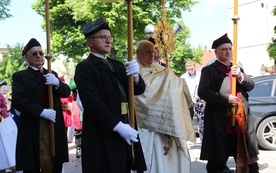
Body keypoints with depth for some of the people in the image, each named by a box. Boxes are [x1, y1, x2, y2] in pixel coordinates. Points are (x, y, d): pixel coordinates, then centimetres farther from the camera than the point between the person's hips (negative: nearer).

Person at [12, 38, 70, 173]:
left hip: (55, 126, 4)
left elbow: (66, 92, 8)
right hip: (32, 128, -4)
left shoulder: (52, 75, 19)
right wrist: (42, 112, -19)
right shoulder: (20, 76, 4)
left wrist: (57, 83, -14)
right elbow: (18, 100, -9)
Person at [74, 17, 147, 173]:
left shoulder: (117, 65, 18)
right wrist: (118, 126, -21)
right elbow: (93, 102, -16)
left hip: (125, 132, 7)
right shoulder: (85, 68, -4)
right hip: (102, 136, -6)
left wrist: (135, 76, -10)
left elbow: (139, 90, 12)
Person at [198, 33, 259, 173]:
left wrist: (240, 76, -7)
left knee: (248, 160, 12)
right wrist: (226, 99, -18)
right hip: (220, 123, -5)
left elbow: (251, 86, 12)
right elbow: (203, 92, -11)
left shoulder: (237, 69, 19)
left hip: (242, 121, 5)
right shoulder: (209, 70, 0)